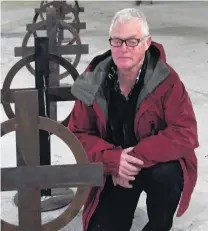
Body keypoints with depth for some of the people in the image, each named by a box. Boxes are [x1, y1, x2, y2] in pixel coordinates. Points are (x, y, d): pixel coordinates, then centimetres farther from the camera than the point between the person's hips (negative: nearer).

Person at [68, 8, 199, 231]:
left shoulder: (166, 80, -19)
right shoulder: (94, 81, -12)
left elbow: (184, 134, -24)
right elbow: (78, 134, -8)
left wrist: (139, 157, -31)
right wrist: (113, 159, -26)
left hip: (158, 163, -2)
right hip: (114, 170, 2)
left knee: (165, 175, -36)